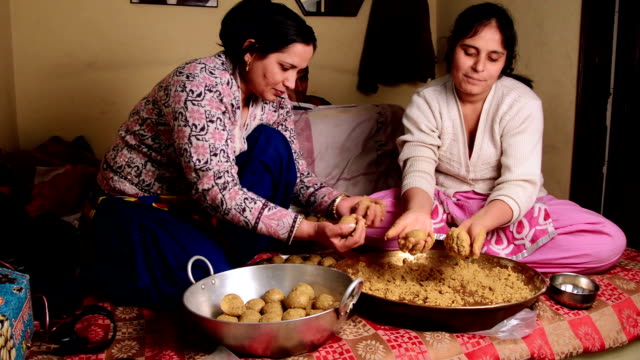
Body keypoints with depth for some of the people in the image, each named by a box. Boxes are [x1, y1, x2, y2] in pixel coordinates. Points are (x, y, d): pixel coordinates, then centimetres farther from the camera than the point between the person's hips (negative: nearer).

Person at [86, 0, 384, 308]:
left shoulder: (272, 100, -5)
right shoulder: (201, 83, -28)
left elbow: (293, 174, -1)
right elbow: (217, 192, -34)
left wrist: (338, 203, -22)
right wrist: (310, 231, -39)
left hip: (197, 206, 6)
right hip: (136, 206, -6)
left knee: (271, 144, -16)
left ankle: (238, 262, -9)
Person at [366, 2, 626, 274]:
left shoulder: (523, 104, -11)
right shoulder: (426, 101, -6)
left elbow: (518, 184, -20)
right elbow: (418, 168, -18)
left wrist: (480, 223, -42)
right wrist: (418, 211, -42)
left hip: (502, 209, 1)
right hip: (443, 205, 0)